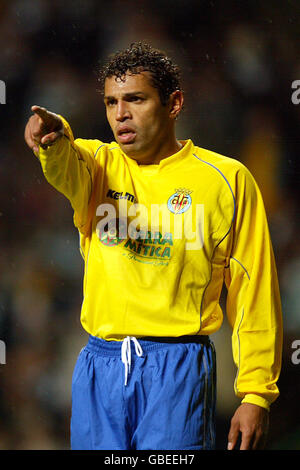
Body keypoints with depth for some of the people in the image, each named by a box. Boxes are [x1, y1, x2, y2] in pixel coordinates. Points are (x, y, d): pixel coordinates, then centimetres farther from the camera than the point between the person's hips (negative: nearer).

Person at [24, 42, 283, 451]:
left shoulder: (226, 179, 2)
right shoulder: (97, 164, 9)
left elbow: (254, 293, 0)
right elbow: (65, 169, -17)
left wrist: (256, 395, -5)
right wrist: (53, 137, -42)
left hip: (179, 370, -3)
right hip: (100, 368, 3)